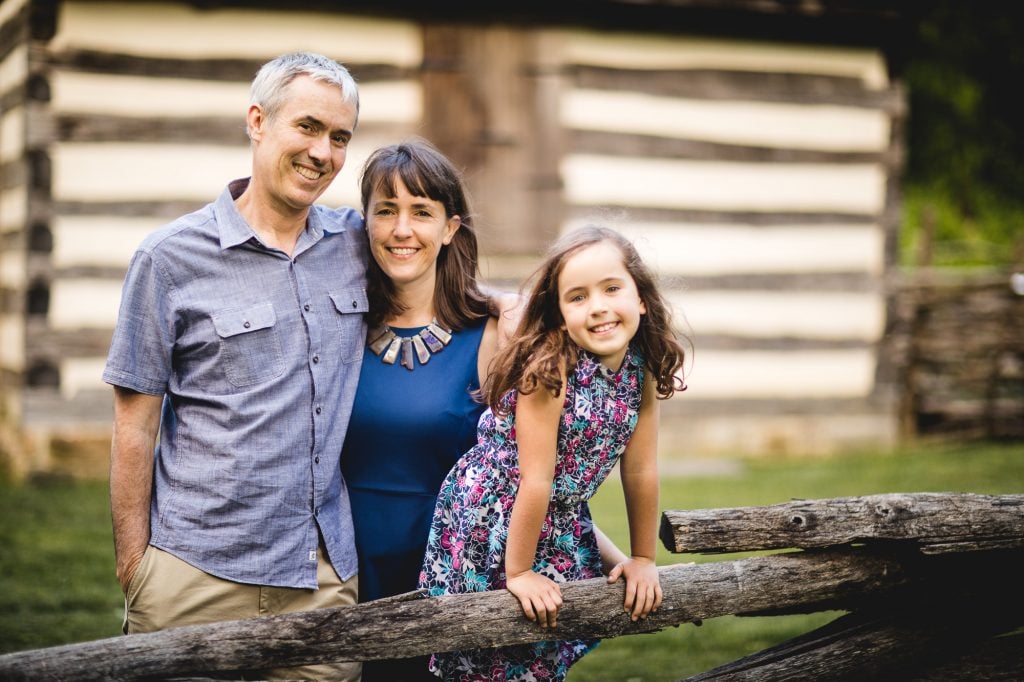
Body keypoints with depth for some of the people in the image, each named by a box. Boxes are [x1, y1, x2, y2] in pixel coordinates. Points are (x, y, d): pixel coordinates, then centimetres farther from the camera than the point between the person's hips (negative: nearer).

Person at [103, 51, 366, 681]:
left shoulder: (356, 244, 6)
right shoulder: (172, 258, -3)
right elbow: (135, 429, -2)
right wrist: (133, 573, -5)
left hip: (326, 575, 3)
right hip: (196, 579, -3)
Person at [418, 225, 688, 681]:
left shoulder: (641, 368, -9)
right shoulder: (550, 366, -27)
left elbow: (640, 471, -1)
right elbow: (534, 480, -24)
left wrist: (643, 558, 5)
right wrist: (519, 572, -19)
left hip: (563, 523, 6)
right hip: (490, 518, -6)